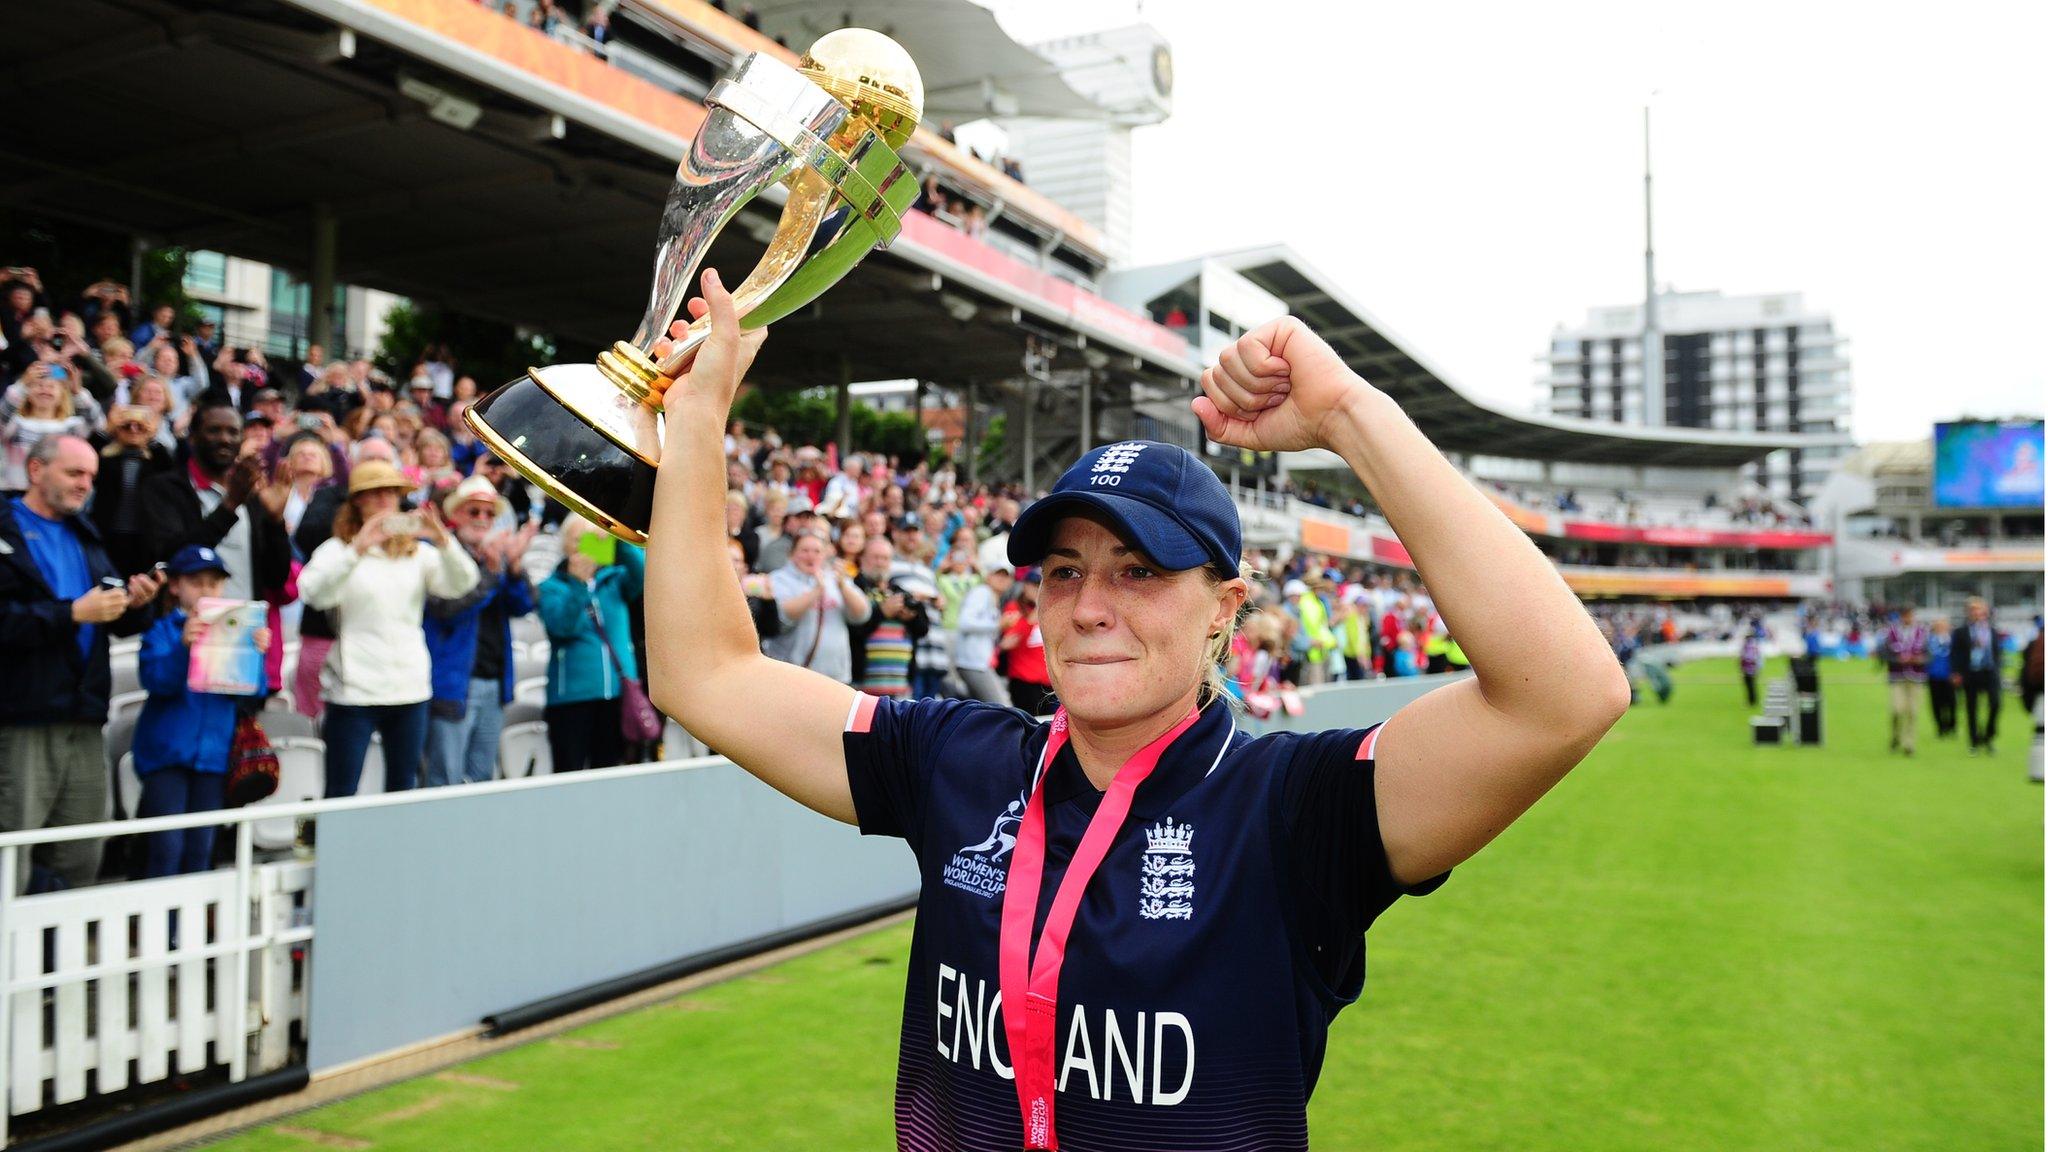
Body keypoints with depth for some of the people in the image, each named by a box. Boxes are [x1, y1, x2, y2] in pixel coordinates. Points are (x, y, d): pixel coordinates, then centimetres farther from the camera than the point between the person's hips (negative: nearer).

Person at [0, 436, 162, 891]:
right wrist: (74, 613, -19)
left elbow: (119, 622, 17)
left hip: (83, 718, 7)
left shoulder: (84, 535, 19)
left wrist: (135, 603, -3)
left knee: (79, 862, 11)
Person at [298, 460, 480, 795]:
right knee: (341, 795, -2)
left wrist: (442, 540, -21)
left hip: (410, 688, 4)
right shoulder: (338, 549, 3)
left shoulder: (418, 551, 13)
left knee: (403, 789, 11)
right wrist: (357, 549, -29)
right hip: (354, 689, -4)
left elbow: (461, 584, -4)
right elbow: (314, 594, -17)